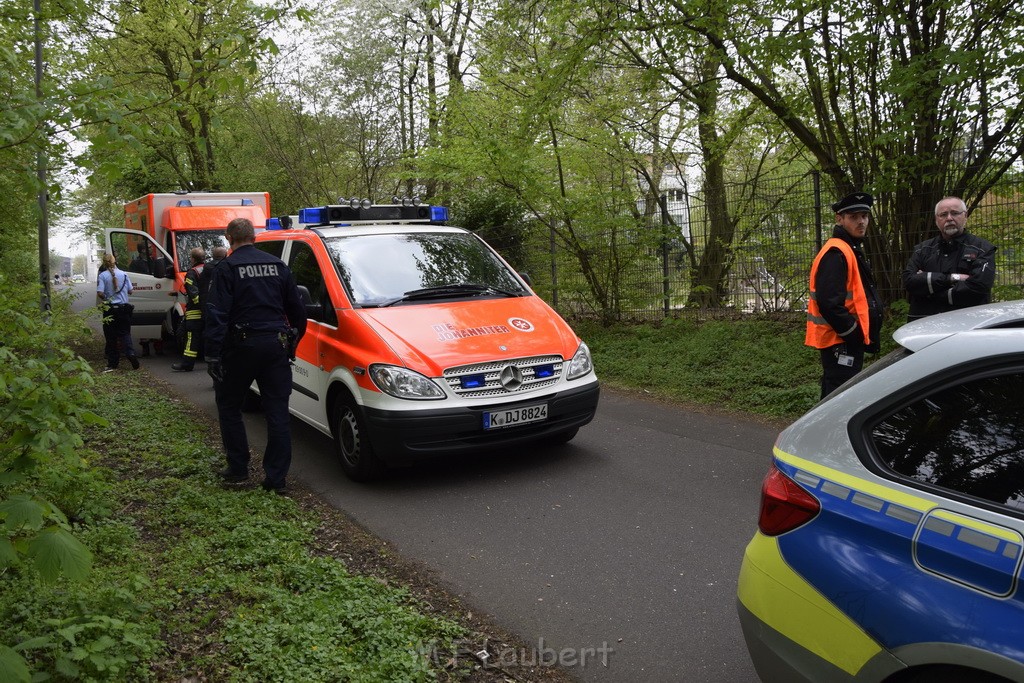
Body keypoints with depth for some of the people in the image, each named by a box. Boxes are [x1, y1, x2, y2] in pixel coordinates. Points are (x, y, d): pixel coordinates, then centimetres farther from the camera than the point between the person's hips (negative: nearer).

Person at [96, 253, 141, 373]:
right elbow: (130, 291, 5)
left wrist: (106, 299, 4)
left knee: (111, 336, 6)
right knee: (125, 333, 9)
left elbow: (100, 293, -15)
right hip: (124, 308, 2)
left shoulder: (102, 276, -8)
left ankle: (112, 363, 8)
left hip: (110, 309, -2)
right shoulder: (123, 274, 1)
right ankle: (130, 354, -17)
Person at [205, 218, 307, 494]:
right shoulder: (278, 265, 9)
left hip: (242, 346, -4)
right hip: (276, 345, 4)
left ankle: (238, 469, 16)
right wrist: (293, 341, 21)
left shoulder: (226, 268, -5)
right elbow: (297, 309, 12)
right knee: (277, 411, 6)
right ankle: (276, 477, 7)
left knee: (229, 406, 14)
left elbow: (217, 315, -12)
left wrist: (212, 355, -11)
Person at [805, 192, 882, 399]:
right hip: (841, 342, -11)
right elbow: (829, 302, -25)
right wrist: (854, 333, -18)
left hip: (849, 341, 11)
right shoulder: (836, 253, -16)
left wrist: (865, 335, 16)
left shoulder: (852, 250, 18)